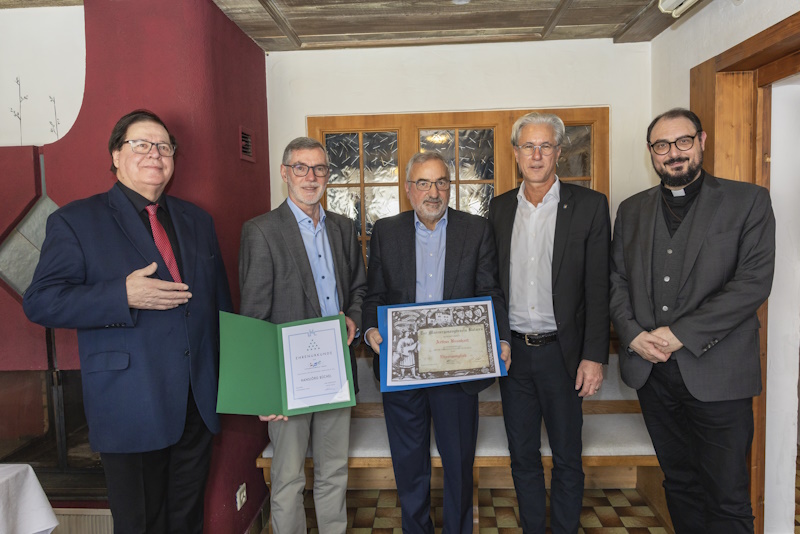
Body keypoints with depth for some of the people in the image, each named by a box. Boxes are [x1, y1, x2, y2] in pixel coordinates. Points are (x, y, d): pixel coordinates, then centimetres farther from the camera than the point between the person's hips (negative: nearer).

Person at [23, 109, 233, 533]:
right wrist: (124, 296, -23)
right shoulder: (75, 221, -3)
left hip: (199, 403, 4)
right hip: (131, 410, -4)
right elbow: (41, 302, -10)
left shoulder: (197, 220, 11)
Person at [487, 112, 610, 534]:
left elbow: (598, 288, -6)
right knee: (522, 457, 16)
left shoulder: (589, 205, -4)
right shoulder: (500, 208, 7)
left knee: (567, 458, 11)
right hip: (512, 351, 3)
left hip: (560, 351, -3)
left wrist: (594, 356, -11)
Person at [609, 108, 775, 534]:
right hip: (650, 369, 4)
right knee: (679, 482, 18)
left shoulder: (748, 201, 0)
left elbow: (754, 283, -10)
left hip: (717, 373, -3)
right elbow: (616, 280, 9)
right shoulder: (632, 209, 11)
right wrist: (633, 334, -7)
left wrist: (680, 334, -16)